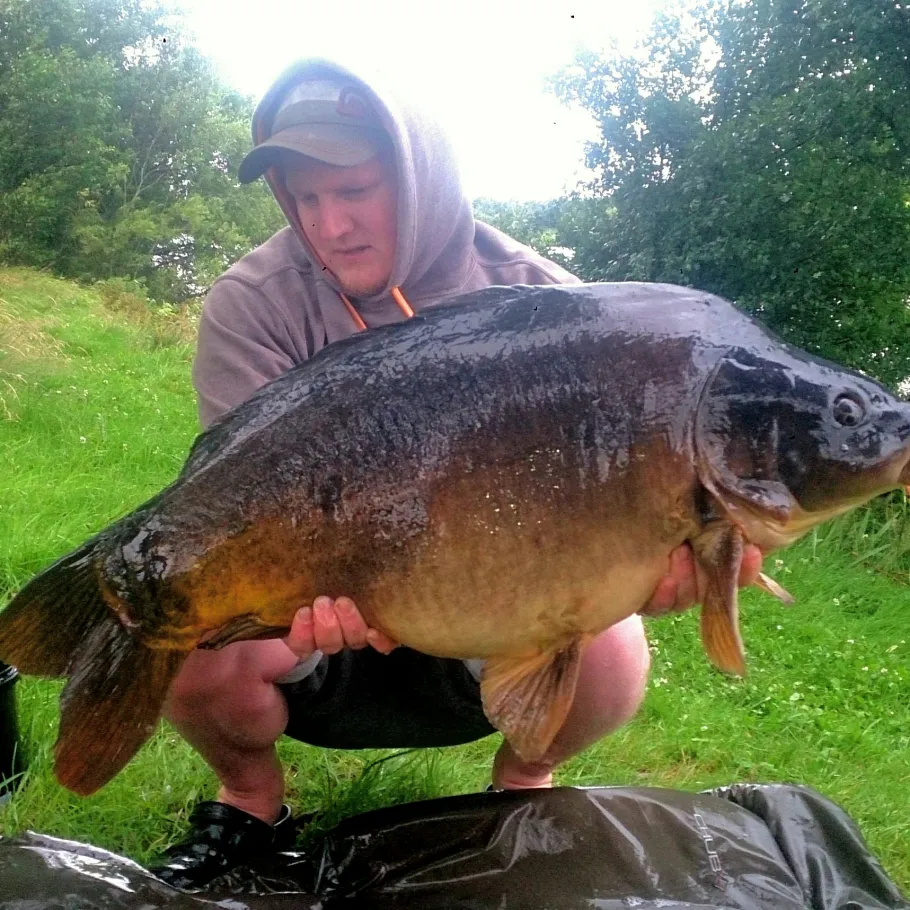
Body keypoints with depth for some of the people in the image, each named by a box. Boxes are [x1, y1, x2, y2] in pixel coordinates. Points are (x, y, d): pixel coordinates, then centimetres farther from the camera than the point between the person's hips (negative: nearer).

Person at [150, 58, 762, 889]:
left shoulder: (537, 300, -13)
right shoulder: (253, 304, -14)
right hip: (314, 624, 0)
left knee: (609, 655, -28)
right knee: (193, 650, -29)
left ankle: (522, 783, 10)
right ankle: (252, 798, 8)